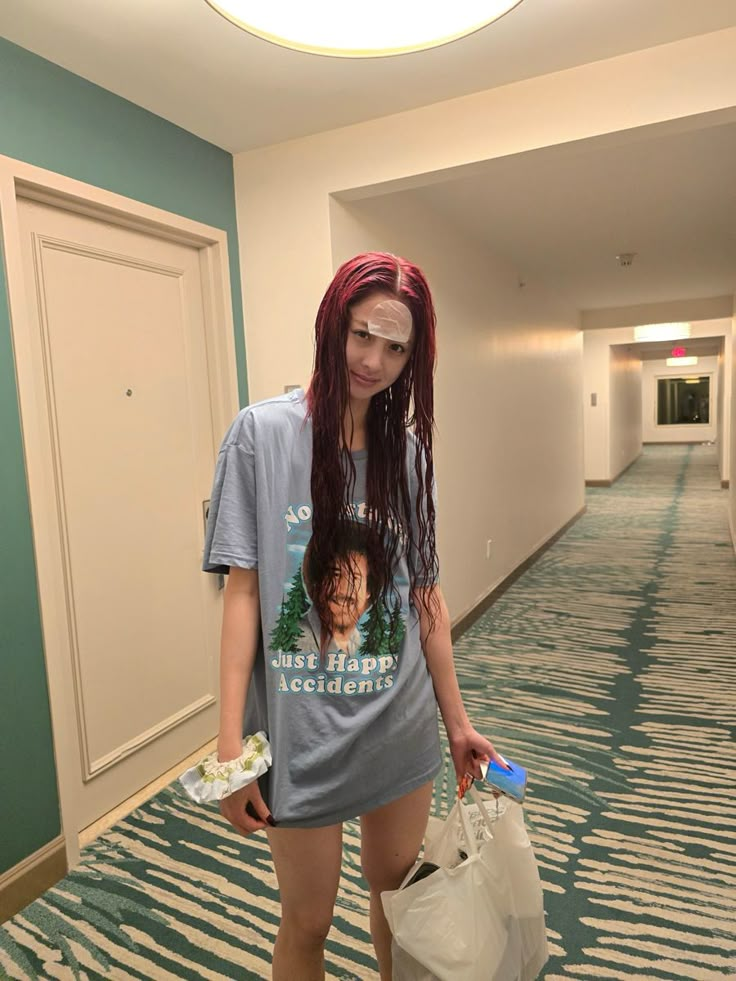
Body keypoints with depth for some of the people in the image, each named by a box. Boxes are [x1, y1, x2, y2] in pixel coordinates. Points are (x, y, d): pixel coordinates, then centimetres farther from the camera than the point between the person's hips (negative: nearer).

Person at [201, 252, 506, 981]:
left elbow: (426, 597, 4)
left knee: (398, 893, 23)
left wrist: (456, 721, 9)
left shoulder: (408, 449, 1)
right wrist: (231, 746, -12)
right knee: (307, 922, 16)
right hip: (302, 731, -3)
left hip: (402, 727, 4)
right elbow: (243, 592, -11)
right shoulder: (263, 433, -10)